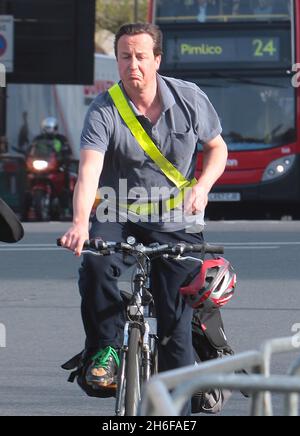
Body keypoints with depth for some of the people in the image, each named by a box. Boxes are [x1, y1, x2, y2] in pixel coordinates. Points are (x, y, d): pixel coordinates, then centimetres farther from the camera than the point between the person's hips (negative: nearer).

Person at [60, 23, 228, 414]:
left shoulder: (189, 99, -6)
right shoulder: (104, 112, -14)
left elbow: (217, 148, 10)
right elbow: (89, 171, -27)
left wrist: (202, 185, -11)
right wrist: (80, 223, -45)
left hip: (177, 224, 1)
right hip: (119, 218, -1)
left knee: (176, 323, -3)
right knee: (95, 265, -33)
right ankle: (105, 349, -13)